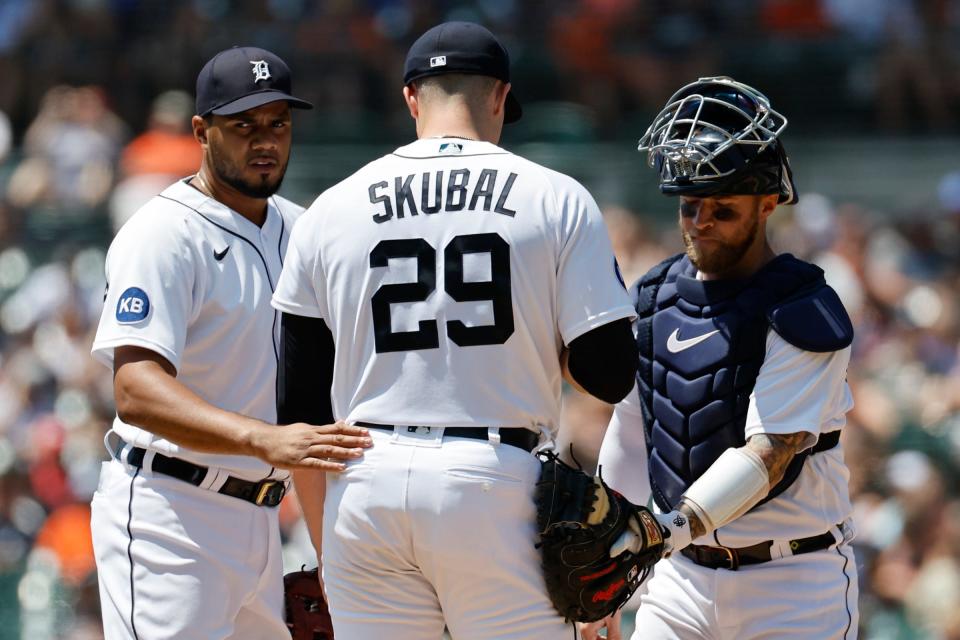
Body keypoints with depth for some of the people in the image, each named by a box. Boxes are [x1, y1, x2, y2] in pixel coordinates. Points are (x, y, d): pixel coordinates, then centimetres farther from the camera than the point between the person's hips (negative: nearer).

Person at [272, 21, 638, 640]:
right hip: (494, 479, -3)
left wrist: (325, 550, 17)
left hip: (366, 486, 3)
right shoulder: (556, 199, 1)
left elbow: (302, 404, 9)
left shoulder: (331, 210, 8)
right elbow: (610, 374, -1)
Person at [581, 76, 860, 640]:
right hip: (684, 579, 5)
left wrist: (670, 527, -33)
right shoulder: (654, 301, 9)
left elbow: (769, 453, -21)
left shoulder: (803, 312, -11)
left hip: (796, 591, -5)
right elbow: (630, 438, 16)